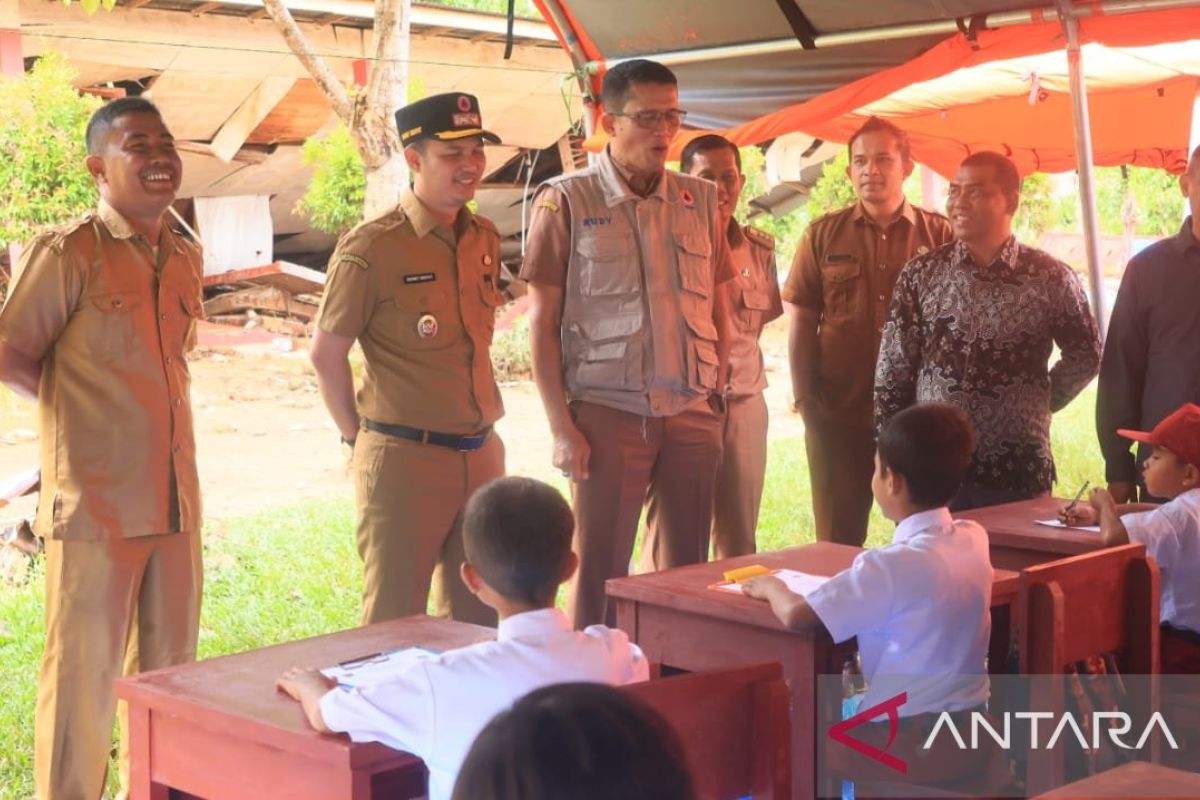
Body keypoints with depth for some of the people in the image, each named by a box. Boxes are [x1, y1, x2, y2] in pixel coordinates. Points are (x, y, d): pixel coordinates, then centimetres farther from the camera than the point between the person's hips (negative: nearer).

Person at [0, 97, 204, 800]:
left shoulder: (187, 258, 11)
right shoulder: (68, 254, -9)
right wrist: (75, 402, 3)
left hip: (176, 499, 7)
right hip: (95, 503, -6)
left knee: (170, 670, 15)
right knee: (85, 675, 1)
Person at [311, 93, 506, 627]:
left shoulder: (485, 240, 8)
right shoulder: (371, 248, -13)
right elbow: (326, 354, -7)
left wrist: (479, 436, 15)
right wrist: (358, 438, -1)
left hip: (481, 455, 6)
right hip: (404, 458, -6)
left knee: (481, 618, 15)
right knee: (395, 624, 4)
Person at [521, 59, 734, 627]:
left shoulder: (699, 201, 9)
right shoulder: (566, 202, -3)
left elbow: (719, 310, 15)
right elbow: (542, 323, -3)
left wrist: (717, 392, 7)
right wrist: (562, 427, -8)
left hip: (691, 414, 4)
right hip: (608, 413, -4)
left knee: (687, 569, 10)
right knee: (600, 570, 2)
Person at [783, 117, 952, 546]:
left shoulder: (938, 235, 3)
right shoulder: (823, 234, 6)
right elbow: (802, 322, 6)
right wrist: (804, 400, -2)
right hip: (839, 413, 1)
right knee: (838, 541, 8)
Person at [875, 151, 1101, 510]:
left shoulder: (1050, 277, -2)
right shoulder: (920, 275, 1)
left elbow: (1085, 355, 12)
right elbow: (891, 376, 2)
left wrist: (1040, 403, 5)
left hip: (1019, 472, -1)